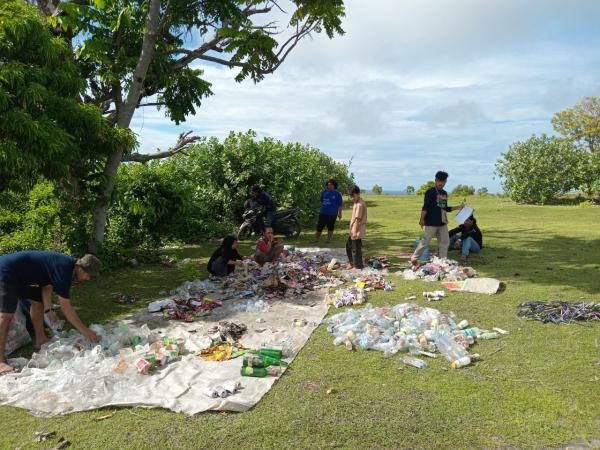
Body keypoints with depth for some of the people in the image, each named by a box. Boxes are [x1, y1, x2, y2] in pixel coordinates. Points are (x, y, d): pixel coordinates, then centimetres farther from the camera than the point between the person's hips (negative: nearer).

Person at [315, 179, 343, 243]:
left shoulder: (337, 194, -6)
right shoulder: (324, 192, 3)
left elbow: (340, 205, -4)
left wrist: (339, 213, -7)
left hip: (332, 214, -3)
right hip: (323, 213, 3)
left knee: (330, 227, 7)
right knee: (319, 226, 7)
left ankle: (328, 240, 19)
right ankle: (316, 239, 18)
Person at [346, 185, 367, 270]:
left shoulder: (360, 204, -20)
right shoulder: (356, 203, 12)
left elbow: (358, 219, -23)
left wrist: (355, 231, -23)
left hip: (357, 231, -10)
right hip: (354, 230, 10)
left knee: (356, 248, -1)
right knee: (348, 245, 20)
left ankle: (358, 266, 11)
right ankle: (352, 263, 33)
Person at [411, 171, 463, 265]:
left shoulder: (445, 193, 14)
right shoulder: (430, 191, -8)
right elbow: (425, 207, -14)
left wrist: (457, 207, 14)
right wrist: (422, 219, -21)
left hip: (442, 222, 7)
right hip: (431, 222, -7)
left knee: (445, 241, 8)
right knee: (426, 241, -4)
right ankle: (414, 258, 7)